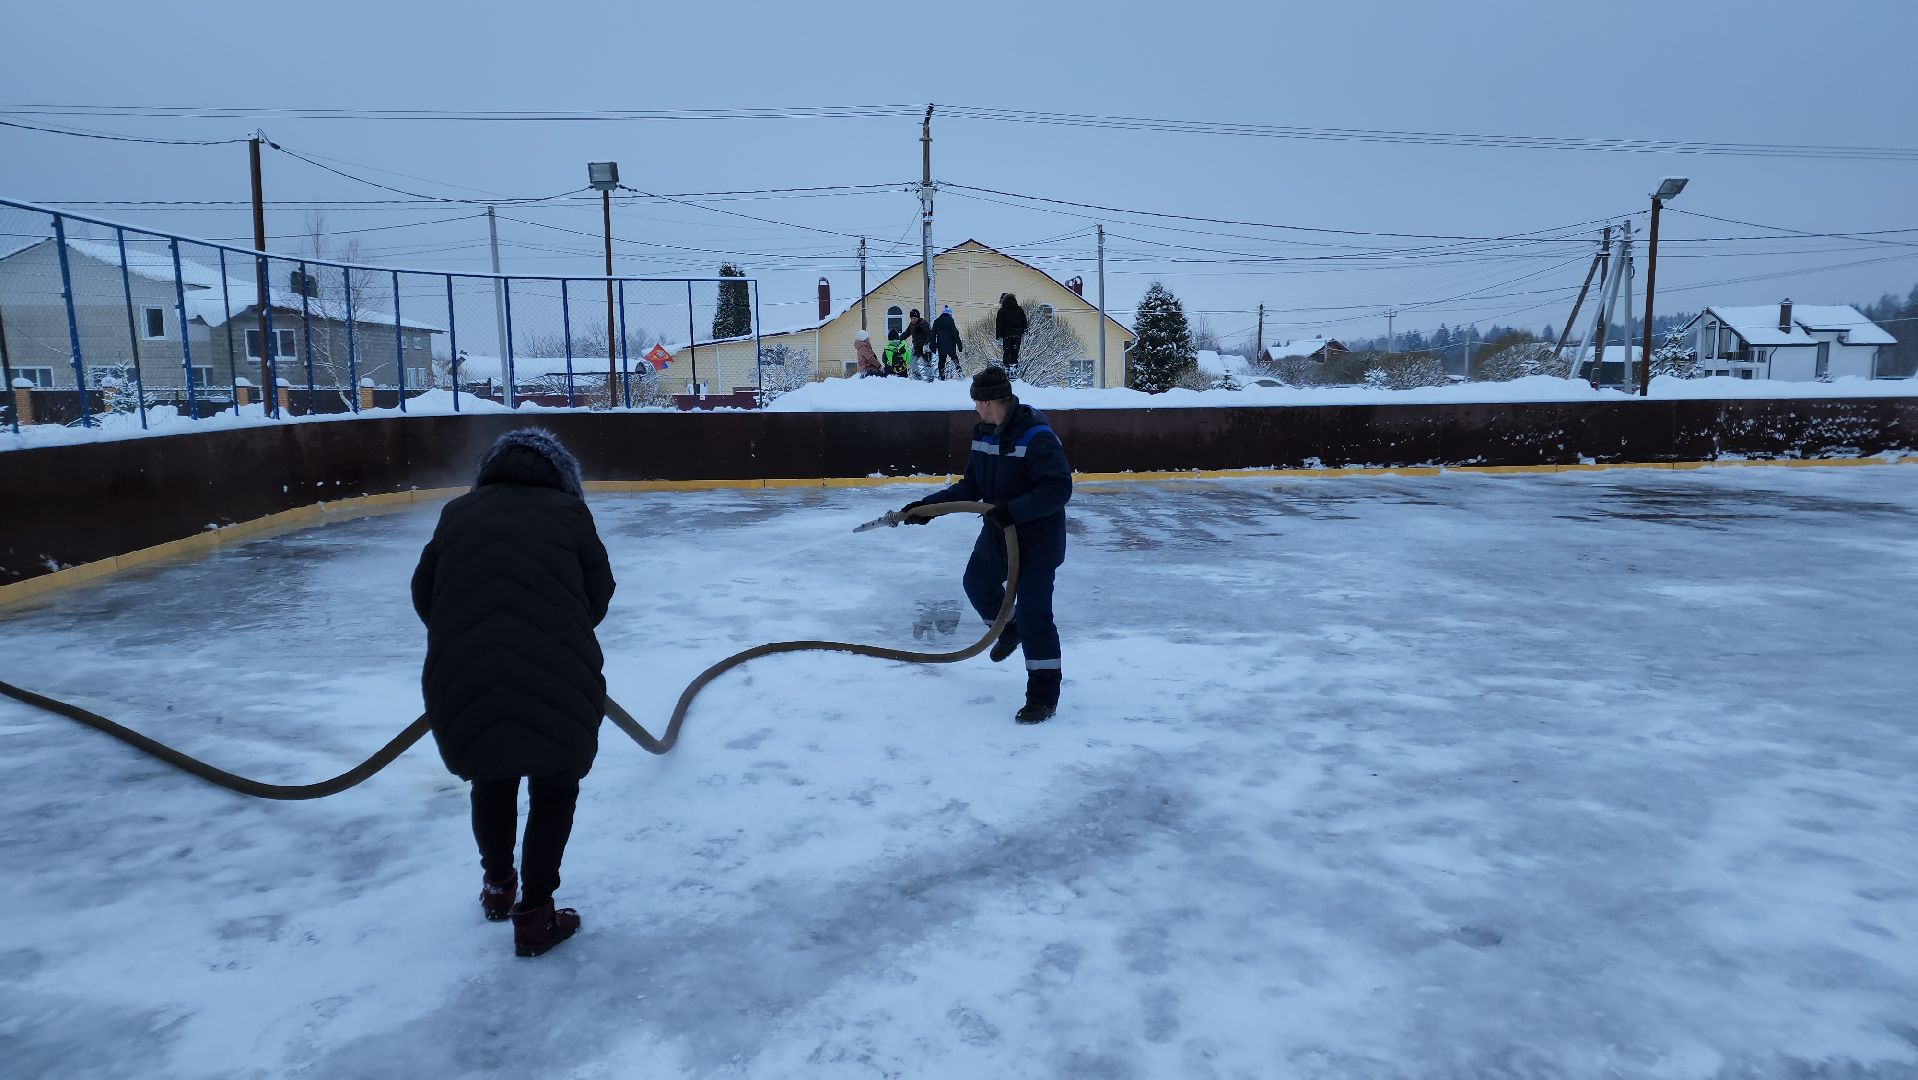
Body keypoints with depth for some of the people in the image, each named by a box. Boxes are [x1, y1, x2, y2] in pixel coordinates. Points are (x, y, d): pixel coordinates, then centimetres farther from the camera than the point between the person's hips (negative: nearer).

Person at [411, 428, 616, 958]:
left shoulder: (458, 512, 9)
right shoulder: (568, 512, 3)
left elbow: (424, 596, 13)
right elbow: (597, 596, 5)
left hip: (461, 689, 3)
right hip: (558, 684, -3)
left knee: (491, 779, 30)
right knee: (555, 788, 22)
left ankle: (497, 885, 49)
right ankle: (534, 916, 26)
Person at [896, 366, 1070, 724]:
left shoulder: (1036, 436, -24)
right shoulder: (982, 432, 1)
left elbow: (1059, 489, -29)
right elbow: (971, 486, 6)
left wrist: (1013, 509, -37)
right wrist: (928, 505, -3)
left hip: (1036, 539, -8)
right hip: (997, 533, 9)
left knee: (1033, 613, -9)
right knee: (978, 584, 25)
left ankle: (1044, 696, 3)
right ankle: (1009, 628, 54)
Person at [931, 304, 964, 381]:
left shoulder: (936, 321, 4)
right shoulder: (950, 321, -9)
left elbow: (933, 334, 6)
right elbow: (955, 334, -9)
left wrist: (933, 346, 11)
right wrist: (960, 345, -6)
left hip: (941, 346, 2)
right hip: (951, 346, -2)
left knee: (942, 360, 11)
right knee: (954, 358, 14)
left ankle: (942, 376, 6)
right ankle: (959, 370, -6)